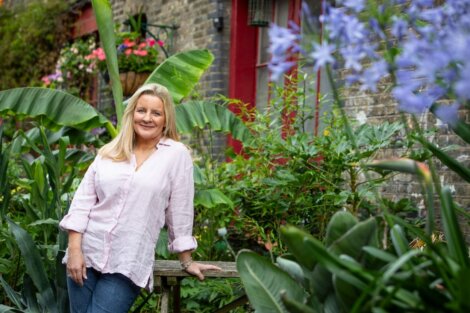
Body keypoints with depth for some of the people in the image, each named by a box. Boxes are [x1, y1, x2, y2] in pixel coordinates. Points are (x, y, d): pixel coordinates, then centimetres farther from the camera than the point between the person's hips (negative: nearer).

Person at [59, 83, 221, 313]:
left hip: (128, 266, -3)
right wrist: (74, 249, -4)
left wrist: (186, 261, 7)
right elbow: (83, 201, 5)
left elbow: (180, 212, 1)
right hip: (87, 253, 4)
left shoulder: (176, 155, -2)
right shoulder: (109, 152, 9)